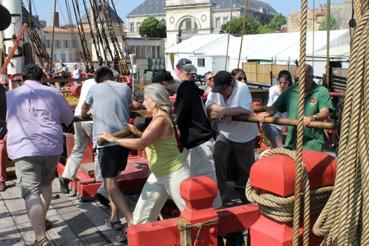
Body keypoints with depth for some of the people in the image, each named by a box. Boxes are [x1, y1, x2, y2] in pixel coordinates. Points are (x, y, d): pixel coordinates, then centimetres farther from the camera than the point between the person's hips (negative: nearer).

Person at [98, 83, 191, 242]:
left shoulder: (161, 119, -23)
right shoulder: (156, 117, 8)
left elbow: (141, 144, -31)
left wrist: (113, 139, -23)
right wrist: (137, 133, 5)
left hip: (174, 174, -10)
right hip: (158, 174, 10)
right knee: (142, 210, 13)